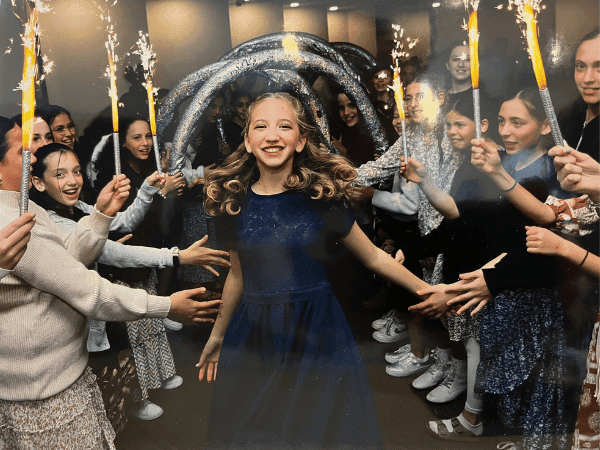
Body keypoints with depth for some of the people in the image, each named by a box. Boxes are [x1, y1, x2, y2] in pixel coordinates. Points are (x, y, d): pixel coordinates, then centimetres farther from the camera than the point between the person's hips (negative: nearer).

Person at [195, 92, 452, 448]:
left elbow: (374, 257, 3)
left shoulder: (321, 195, -7)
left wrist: (429, 291, 4)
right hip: (254, 338, 2)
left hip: (317, 338, -2)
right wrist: (217, 335, 22)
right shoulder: (235, 202, -1)